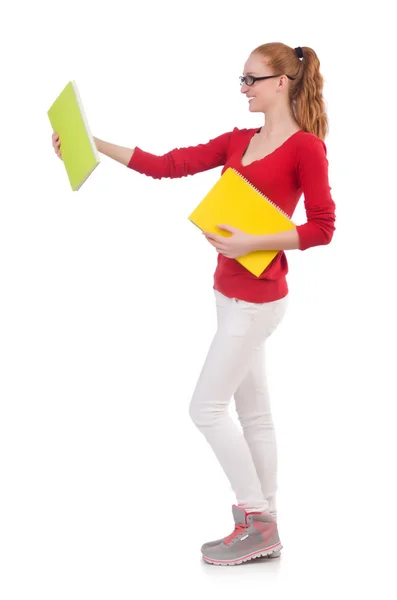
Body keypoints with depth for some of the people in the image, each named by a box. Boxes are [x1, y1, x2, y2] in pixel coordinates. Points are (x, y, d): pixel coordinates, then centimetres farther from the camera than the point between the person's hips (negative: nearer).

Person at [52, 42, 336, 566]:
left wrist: (250, 243, -21)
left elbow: (322, 227, -14)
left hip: (256, 296, -8)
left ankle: (256, 518, 8)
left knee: (207, 407, -5)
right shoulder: (238, 142, 11)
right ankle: (264, 530, 20)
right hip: (233, 291, 8)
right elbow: (166, 165, 5)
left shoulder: (305, 146, -11)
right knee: (252, 411, 11)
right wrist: (94, 144, -1)